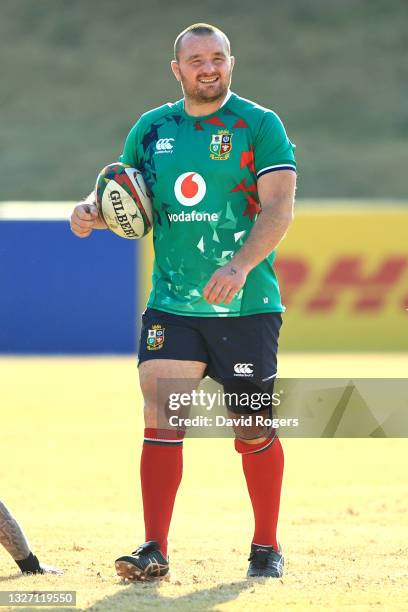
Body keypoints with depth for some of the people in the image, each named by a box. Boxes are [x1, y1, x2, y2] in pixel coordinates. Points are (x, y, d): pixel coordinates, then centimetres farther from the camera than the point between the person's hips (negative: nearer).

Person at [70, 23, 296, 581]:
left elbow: (279, 208, -13)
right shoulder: (151, 130, 8)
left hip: (247, 306, -2)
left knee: (254, 430, 5)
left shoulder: (260, 125, -4)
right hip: (171, 305, 3)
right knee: (160, 416, -12)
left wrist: (241, 266, -27)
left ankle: (267, 546, 22)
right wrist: (95, 211, -4)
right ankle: (155, 550, -12)